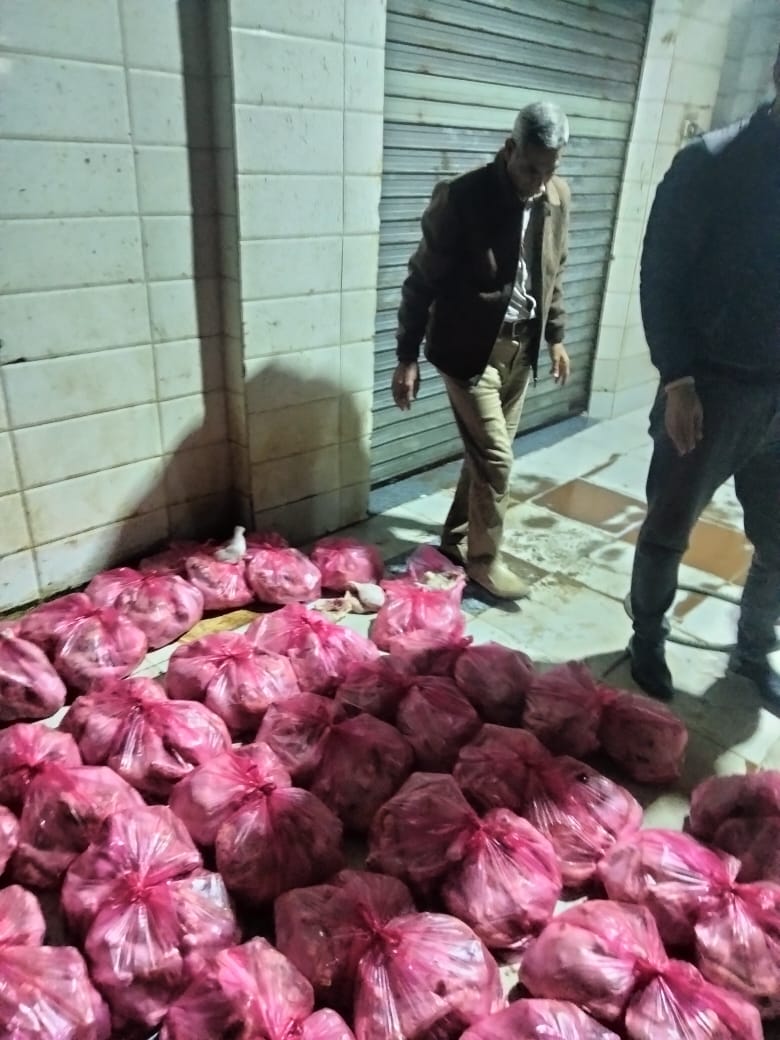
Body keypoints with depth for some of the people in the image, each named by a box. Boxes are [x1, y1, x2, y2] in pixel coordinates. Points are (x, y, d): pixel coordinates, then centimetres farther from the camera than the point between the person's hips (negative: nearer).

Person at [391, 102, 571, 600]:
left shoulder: (558, 197, 2)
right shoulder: (462, 197, -16)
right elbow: (423, 280, -12)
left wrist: (555, 337, 14)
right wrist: (408, 357, -12)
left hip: (520, 347, 6)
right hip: (470, 347, -6)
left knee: (487, 454, 13)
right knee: (496, 458, -6)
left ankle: (457, 538, 31)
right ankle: (485, 558, 12)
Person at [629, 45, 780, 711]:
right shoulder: (710, 164, -7)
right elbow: (660, 279, -9)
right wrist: (678, 379, -14)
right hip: (712, 387, -4)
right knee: (670, 529, 10)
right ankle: (649, 642, 31)